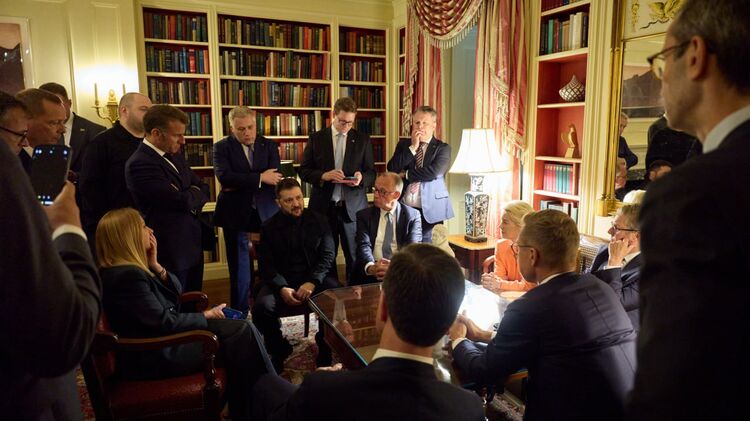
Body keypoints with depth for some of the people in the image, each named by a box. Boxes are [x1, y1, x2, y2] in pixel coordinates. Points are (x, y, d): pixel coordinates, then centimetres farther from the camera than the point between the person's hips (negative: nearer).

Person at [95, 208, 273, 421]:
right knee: (242, 334, -11)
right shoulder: (127, 275, -23)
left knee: (243, 329, -2)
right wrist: (207, 315, -8)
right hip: (156, 356, -9)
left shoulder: (131, 269, 8)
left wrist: (156, 266, -5)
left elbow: (177, 292, 10)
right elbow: (165, 324, -22)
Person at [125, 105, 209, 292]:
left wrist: (191, 198, -11)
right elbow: (181, 200, -24)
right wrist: (194, 195, -2)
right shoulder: (140, 164, -19)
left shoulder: (175, 155, 10)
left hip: (193, 246, 8)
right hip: (171, 252, -8)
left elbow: (203, 189, 11)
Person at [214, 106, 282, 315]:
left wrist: (239, 185, -12)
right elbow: (224, 177, -16)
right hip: (236, 215, -2)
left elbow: (274, 177, -7)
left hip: (266, 214, 2)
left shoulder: (270, 146, 7)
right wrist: (259, 178, -19)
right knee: (240, 269, 6)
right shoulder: (222, 147, 1)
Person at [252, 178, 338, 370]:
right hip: (281, 280, 1)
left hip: (315, 277, 0)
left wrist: (312, 282, -17)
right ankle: (279, 351, 1)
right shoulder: (269, 227, 7)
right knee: (261, 307, -28)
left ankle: (325, 348, -3)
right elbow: (266, 265, 1)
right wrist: (282, 288, -18)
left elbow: (328, 254, 0)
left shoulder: (318, 220, 7)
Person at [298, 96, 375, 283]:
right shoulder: (316, 138, 5)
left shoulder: (363, 140, 7)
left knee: (355, 257, 3)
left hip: (353, 207, 0)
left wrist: (362, 178, -14)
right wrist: (323, 175, -14)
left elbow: (371, 173, 9)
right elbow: (304, 171, 5)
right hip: (323, 206, 0)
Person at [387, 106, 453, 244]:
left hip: (430, 210, -3)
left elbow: (433, 172, -17)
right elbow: (392, 169, -5)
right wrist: (412, 147, -9)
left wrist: (405, 174, -7)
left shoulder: (443, 148, -1)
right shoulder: (404, 144, 10)